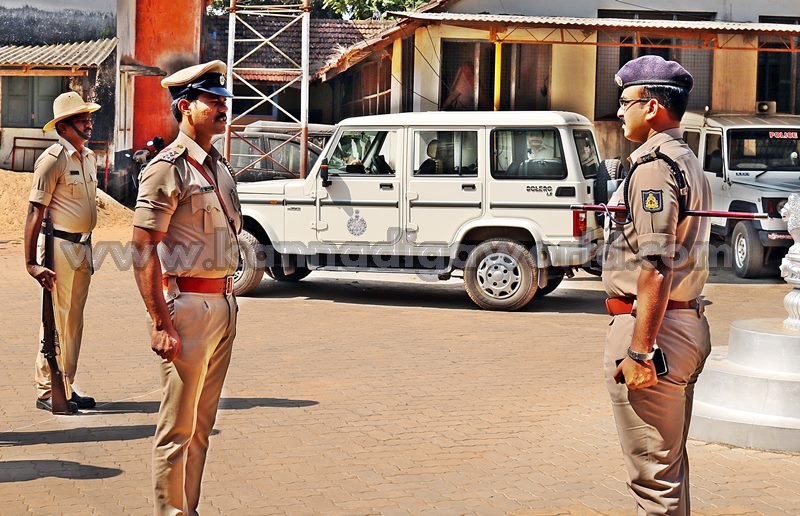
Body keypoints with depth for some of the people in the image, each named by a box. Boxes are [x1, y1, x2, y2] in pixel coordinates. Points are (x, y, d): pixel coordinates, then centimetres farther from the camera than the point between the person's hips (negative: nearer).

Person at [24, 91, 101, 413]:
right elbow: (35, 213, -16)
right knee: (56, 320, -6)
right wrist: (31, 263, -21)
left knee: (74, 320, 12)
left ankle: (67, 388, 19)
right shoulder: (52, 159, -13)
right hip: (59, 245, -8)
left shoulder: (89, 157, 13)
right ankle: (46, 392, 1)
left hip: (83, 245, 8)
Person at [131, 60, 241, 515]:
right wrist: (161, 324, -20)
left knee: (202, 425, 15)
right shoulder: (168, 169, -11)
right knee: (178, 428, -1)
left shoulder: (219, 166, 15)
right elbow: (143, 249, -16)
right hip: (187, 304, -8)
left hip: (223, 303, 8)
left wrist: (229, 300, 17)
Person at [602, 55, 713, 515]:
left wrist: (639, 350, -24)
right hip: (690, 325, 11)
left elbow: (657, 266, -23)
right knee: (671, 465, 19)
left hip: (653, 325, -11)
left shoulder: (653, 166, -14)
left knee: (655, 475, -6)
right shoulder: (689, 163, 18)